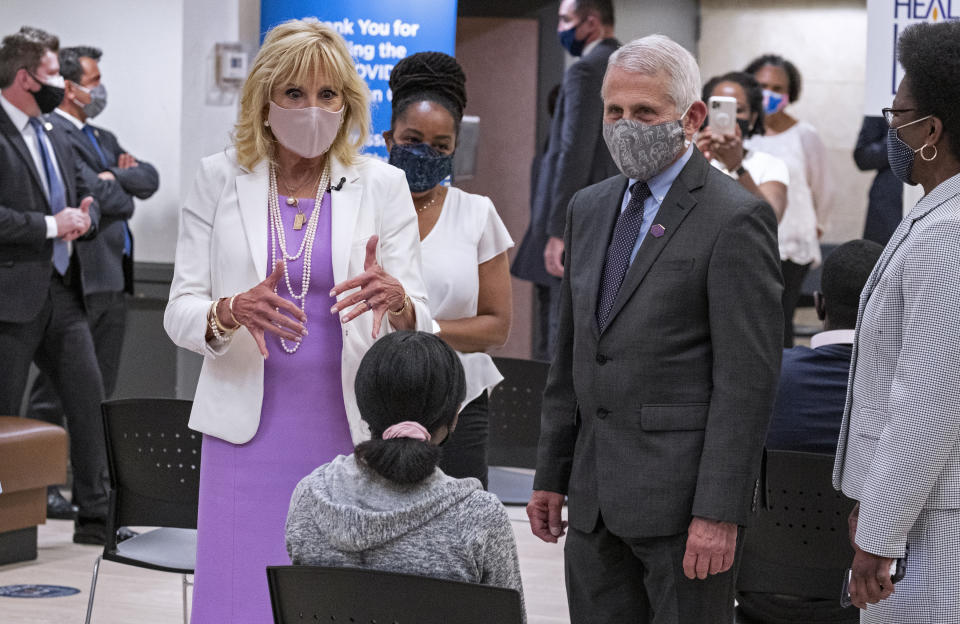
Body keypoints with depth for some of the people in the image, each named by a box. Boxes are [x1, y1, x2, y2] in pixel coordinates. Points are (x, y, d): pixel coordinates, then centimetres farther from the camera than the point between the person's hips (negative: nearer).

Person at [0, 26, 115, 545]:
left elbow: (84, 194, 24)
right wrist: (51, 225, -16)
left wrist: (84, 217, 2)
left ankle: (94, 515, 10)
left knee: (89, 398, 4)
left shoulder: (52, 135, 16)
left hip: (61, 291, 8)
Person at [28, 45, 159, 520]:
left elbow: (149, 180, 12)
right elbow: (97, 196, -18)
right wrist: (125, 197, 2)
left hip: (112, 277, 9)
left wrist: (115, 177, -5)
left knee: (100, 389, 13)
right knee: (55, 389, -5)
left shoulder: (104, 139, 21)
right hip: (76, 279, -9)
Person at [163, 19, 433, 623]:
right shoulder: (221, 179, 5)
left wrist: (396, 300, -23)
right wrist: (233, 312, -21)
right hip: (250, 430, 0)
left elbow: (421, 324, 1)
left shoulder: (382, 185, 5)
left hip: (351, 431, 0)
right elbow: (180, 312, 1)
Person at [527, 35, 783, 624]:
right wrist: (552, 475, 16)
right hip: (595, 497, 7)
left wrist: (720, 511, -18)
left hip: (683, 494, -7)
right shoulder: (589, 208, 14)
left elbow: (748, 377, -14)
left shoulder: (736, 218, -9)